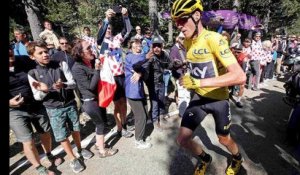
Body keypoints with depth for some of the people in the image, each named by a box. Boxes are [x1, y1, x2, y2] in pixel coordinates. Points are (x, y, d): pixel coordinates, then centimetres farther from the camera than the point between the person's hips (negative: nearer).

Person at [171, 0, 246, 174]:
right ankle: (205, 159, 35)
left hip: (219, 99, -5)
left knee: (224, 139, 18)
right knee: (183, 139, 2)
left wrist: (199, 82, -37)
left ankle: (237, 159, 55)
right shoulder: (187, 42, -2)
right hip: (199, 97, 5)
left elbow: (240, 76, -32)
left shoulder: (214, 39, -24)